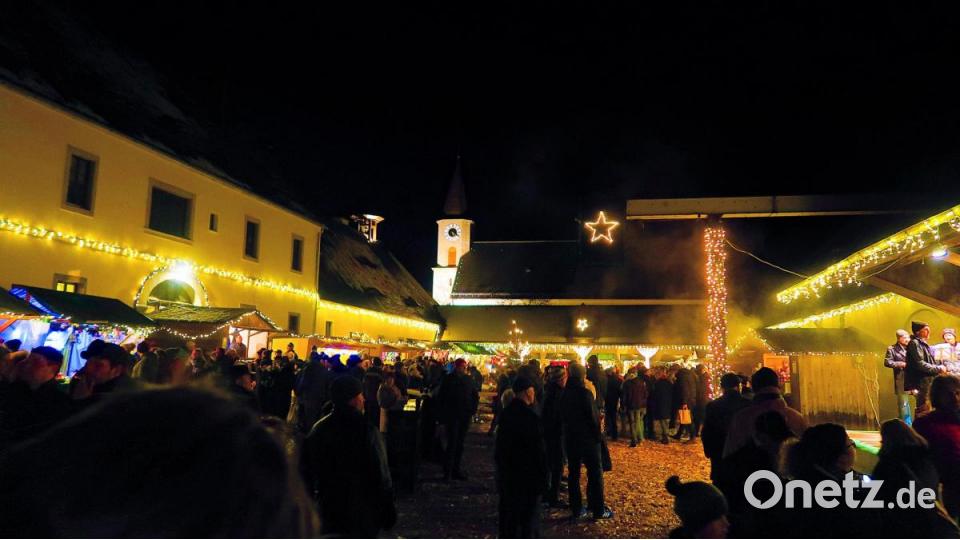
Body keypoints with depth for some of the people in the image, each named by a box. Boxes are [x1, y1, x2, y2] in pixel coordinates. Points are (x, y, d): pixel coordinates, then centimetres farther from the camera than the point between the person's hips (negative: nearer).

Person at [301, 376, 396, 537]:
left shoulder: (318, 429, -1)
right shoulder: (367, 431, -18)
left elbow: (307, 469, 7)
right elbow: (382, 476, -17)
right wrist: (388, 509, -6)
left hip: (327, 511, 5)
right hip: (361, 514, -5)